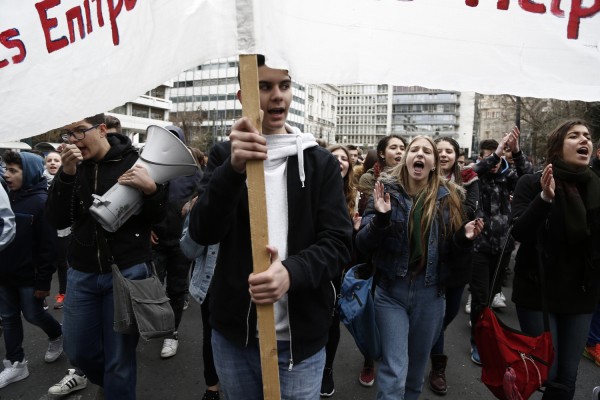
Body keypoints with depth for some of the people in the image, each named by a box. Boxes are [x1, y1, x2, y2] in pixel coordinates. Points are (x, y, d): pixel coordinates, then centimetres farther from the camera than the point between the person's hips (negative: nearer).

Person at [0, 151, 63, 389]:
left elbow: (49, 245, -18)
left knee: (33, 315, 8)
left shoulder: (41, 202, -17)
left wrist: (43, 280, -18)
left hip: (29, 275, -6)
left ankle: (57, 336, 37)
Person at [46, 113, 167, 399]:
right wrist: (67, 174, -18)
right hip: (81, 273, 5)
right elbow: (58, 220, -5)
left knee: (119, 358, 6)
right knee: (78, 353, 18)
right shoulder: (73, 167, 4)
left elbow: (158, 217, -5)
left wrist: (151, 189, -26)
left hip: (128, 271, -4)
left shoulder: (134, 161, -7)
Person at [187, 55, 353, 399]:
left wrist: (292, 272, -26)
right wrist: (233, 170, -27)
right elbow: (203, 232, -10)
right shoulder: (224, 156, 2)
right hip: (233, 333, 2)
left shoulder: (321, 162, 0)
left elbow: (339, 242, -6)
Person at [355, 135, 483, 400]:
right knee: (394, 370, -2)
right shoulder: (386, 190, -6)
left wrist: (464, 237, -13)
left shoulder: (447, 196, 1)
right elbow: (362, 245, -10)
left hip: (430, 292, 3)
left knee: (417, 366, 20)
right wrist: (380, 218, -27)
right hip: (391, 290, -2)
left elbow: (451, 252, 7)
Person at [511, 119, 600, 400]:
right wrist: (544, 198, -31)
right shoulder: (532, 184, -9)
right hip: (538, 292, -4)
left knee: (567, 376, 11)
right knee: (545, 372, 3)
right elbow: (519, 233, -20)